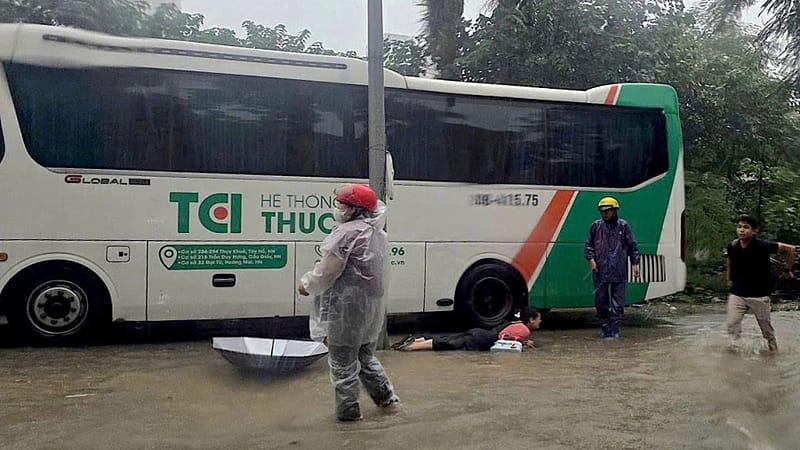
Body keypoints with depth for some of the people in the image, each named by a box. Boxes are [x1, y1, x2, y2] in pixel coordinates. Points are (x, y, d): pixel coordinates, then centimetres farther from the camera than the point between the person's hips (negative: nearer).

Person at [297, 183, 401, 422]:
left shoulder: (346, 233, -18)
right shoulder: (377, 233, 8)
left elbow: (327, 271, -18)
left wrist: (306, 284, 0)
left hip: (347, 308, -9)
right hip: (372, 308, 9)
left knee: (343, 363, 5)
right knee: (366, 357, 24)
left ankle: (348, 410, 14)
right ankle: (388, 399, 27)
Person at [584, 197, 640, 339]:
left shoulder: (623, 226, 4)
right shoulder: (596, 226, 7)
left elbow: (632, 246, 7)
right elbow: (589, 245, 12)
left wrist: (635, 263, 3)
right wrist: (591, 259, -2)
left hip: (619, 272, -1)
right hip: (600, 270, 1)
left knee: (617, 303, 0)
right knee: (601, 301, 8)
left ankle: (614, 330, 7)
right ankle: (604, 328, 21)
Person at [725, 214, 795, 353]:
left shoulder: (762, 245, -19)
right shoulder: (732, 246, -6)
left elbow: (789, 248, -8)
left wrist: (788, 270, -1)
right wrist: (729, 279, 16)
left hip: (759, 294, -2)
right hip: (737, 293, 3)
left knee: (766, 325, 14)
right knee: (732, 325, -6)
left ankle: (773, 349, 37)